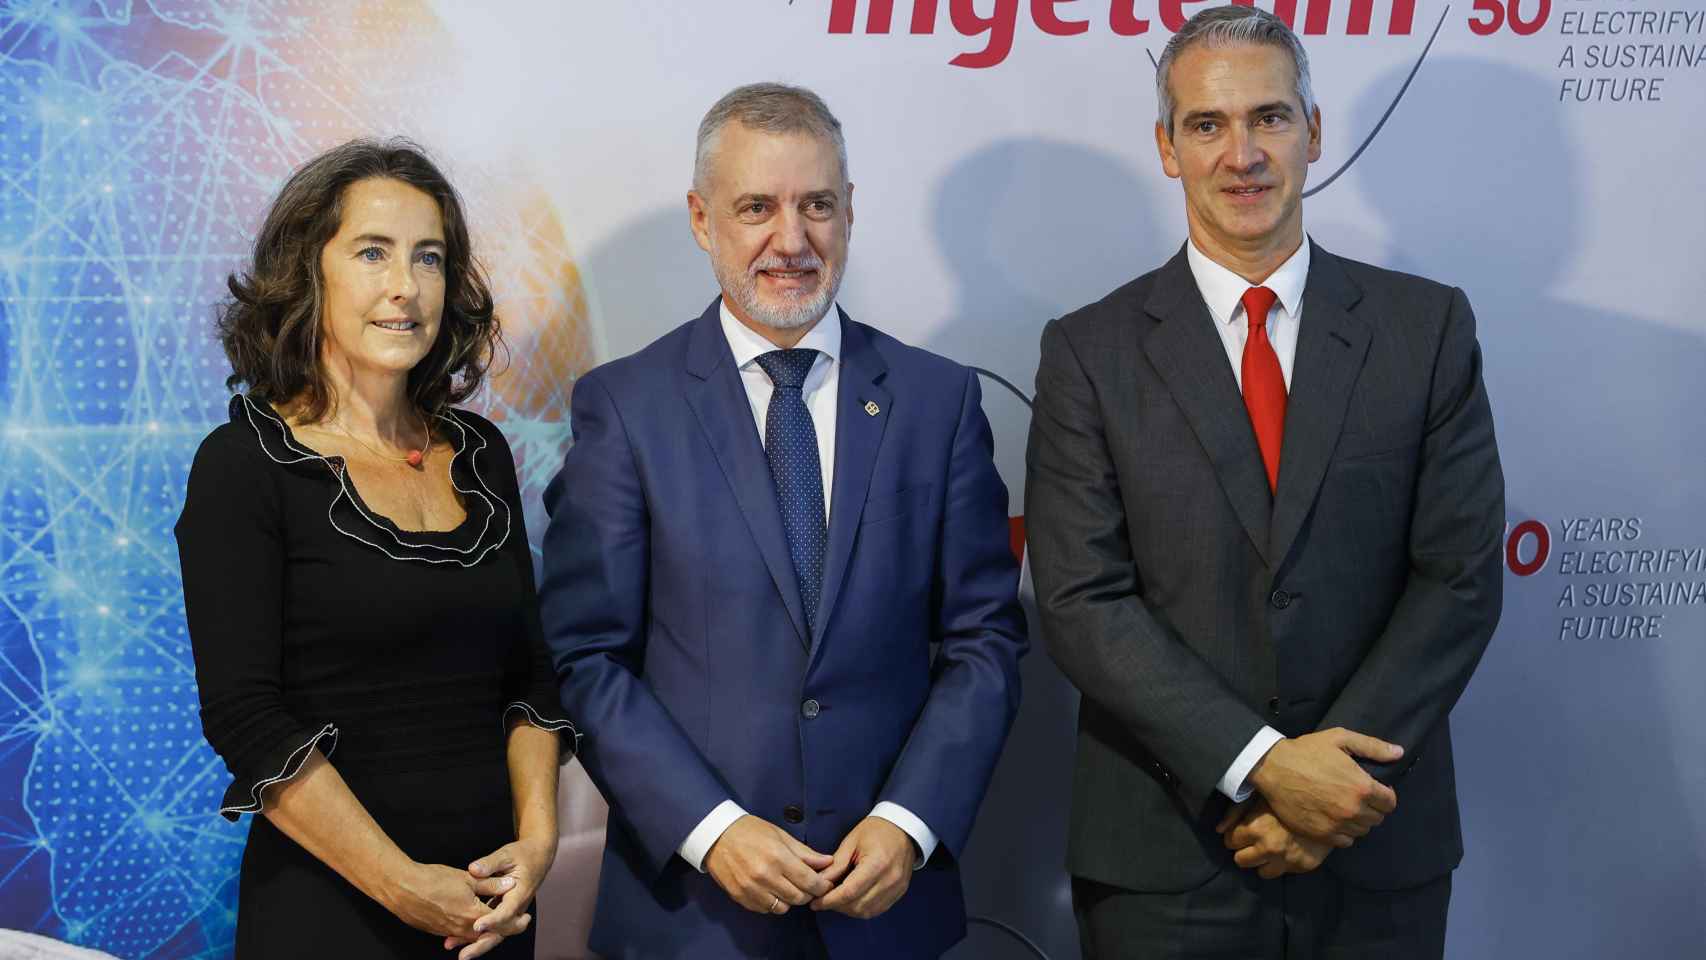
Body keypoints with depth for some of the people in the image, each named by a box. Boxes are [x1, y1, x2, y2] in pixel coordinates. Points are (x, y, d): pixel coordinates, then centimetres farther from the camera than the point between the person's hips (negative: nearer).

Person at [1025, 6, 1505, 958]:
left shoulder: (1428, 326, 1)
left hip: (1377, 850, 1)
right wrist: (1263, 763, -16)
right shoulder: (1090, 351, -1)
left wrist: (1336, 771, -12)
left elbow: (1460, 577, -2)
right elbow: (1082, 601, -8)